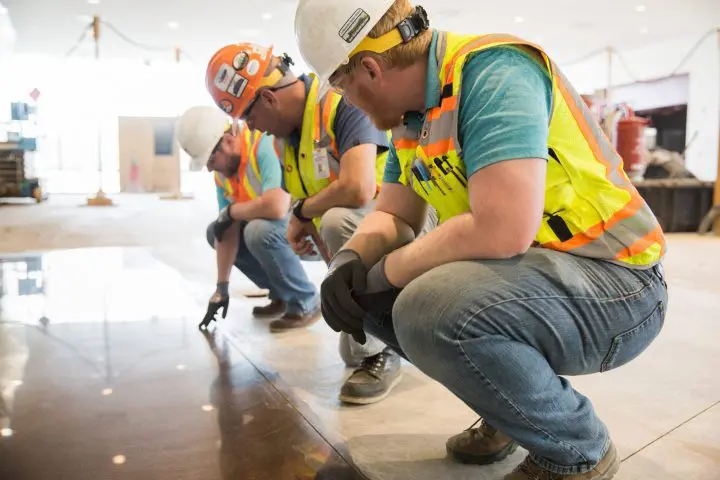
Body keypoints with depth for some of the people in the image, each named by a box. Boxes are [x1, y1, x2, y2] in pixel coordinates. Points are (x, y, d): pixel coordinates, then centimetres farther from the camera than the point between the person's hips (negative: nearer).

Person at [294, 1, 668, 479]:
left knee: (430, 311, -33)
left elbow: (502, 231, -33)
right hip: (524, 272, 9)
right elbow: (393, 214, 12)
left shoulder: (492, 72, -21)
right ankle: (512, 404, 16)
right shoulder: (412, 114, 7)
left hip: (613, 282, -9)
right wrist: (351, 260, -10)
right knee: (367, 293, 5)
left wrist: (389, 269, -18)